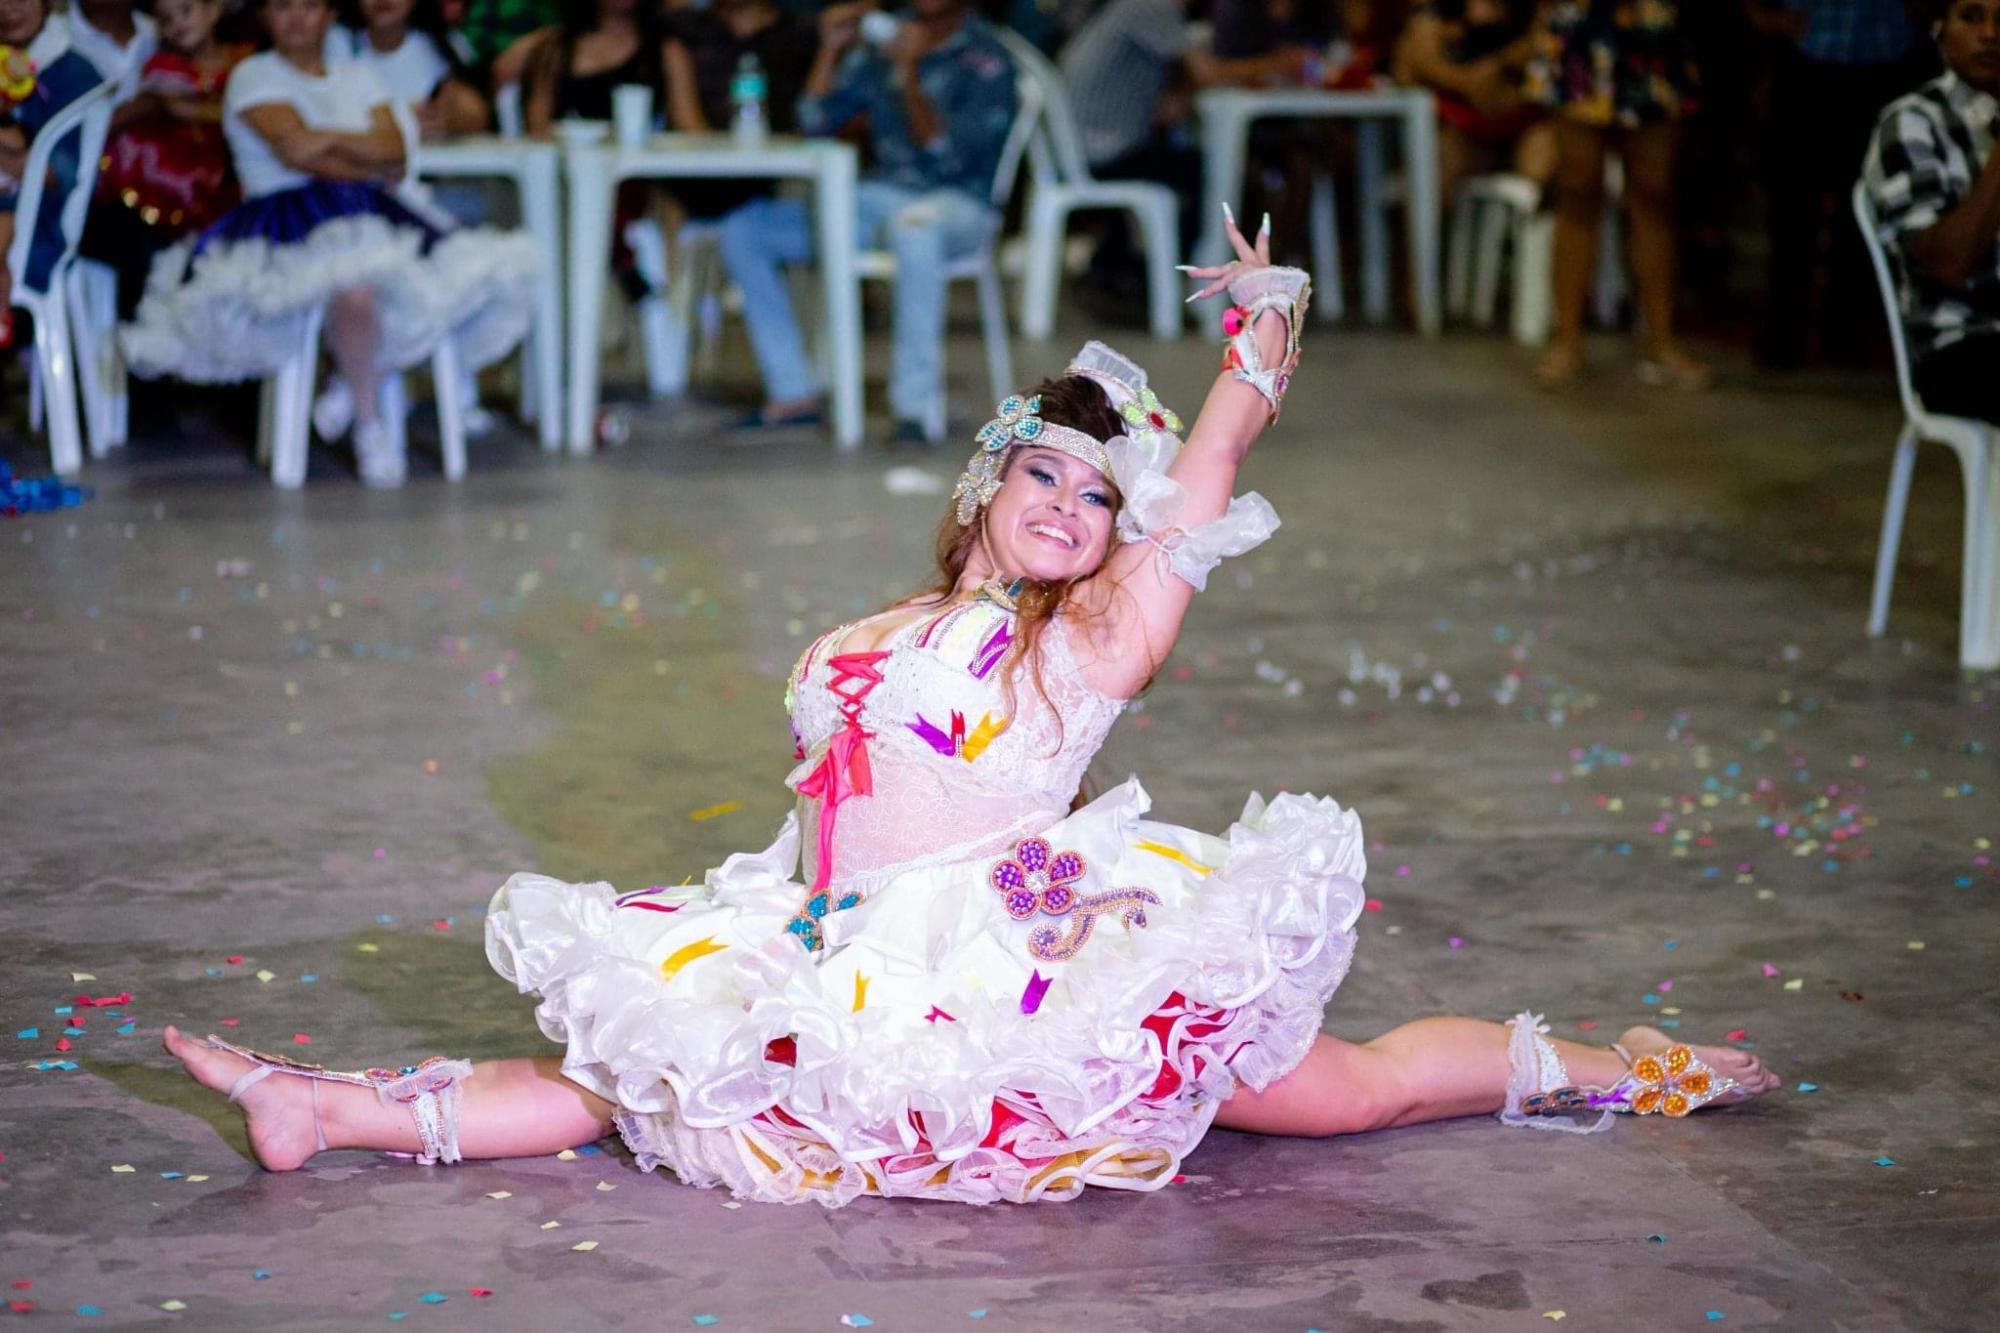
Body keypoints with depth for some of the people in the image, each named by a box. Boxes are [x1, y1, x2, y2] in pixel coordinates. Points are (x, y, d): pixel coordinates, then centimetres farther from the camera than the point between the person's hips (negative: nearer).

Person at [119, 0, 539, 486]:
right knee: (355, 291, -39)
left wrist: (328, 139, -8)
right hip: (288, 218, -6)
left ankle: (354, 385, 1)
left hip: (367, 211, 6)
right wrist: (372, 163, 1)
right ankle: (369, 427, -14)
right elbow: (294, 150, -7)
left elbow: (396, 151, 7)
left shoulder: (357, 76, 23)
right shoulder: (254, 76, 8)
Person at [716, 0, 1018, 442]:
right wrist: (831, 48, -2)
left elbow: (949, 159, -19)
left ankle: (919, 405, -39)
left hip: (957, 204, -6)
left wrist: (910, 74, -23)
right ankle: (794, 393, -3)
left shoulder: (986, 62, -9)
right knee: (743, 230, -7)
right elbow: (815, 122, 9)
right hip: (877, 198, 7)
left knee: (915, 227, -44)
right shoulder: (882, 44, 9)